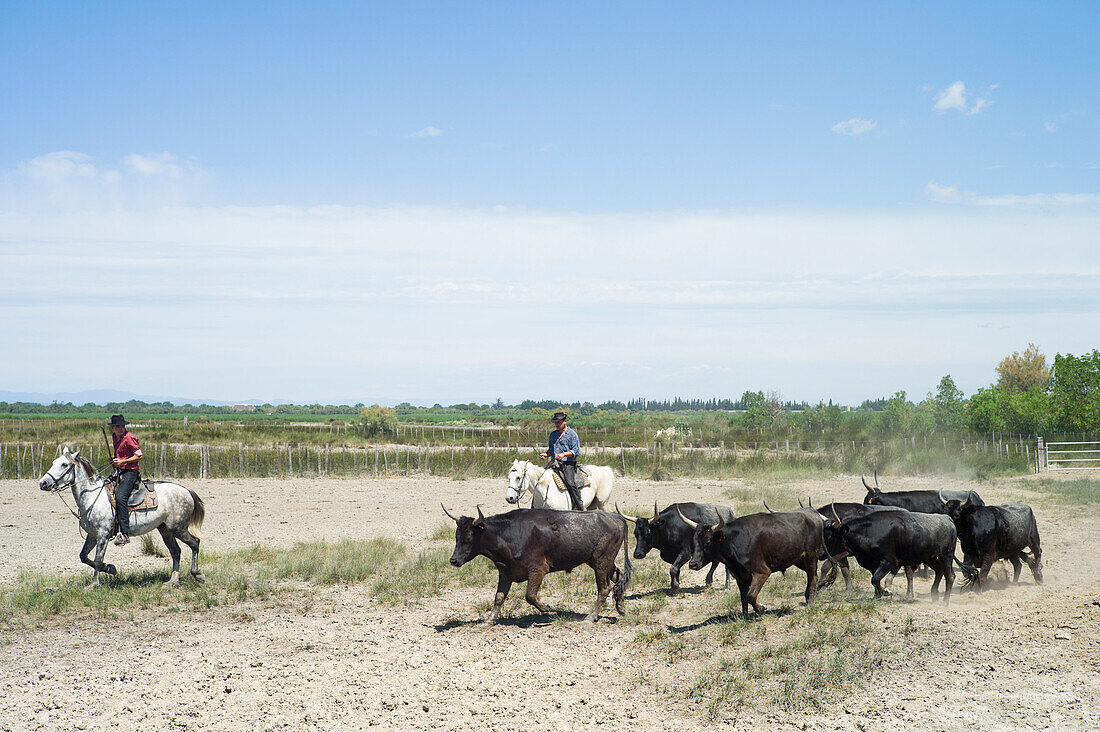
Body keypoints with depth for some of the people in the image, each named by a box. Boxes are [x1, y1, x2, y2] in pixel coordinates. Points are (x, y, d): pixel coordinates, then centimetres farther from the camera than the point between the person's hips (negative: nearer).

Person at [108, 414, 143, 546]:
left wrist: (122, 462, -18)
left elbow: (139, 455, -12)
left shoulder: (129, 438, -13)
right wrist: (114, 461, 10)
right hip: (120, 472, 10)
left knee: (120, 498, -26)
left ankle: (125, 533, -31)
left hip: (131, 472, -10)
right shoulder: (114, 437, 13)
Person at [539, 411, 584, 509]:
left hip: (568, 464, -6)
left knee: (570, 483, -26)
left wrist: (564, 454, -21)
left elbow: (576, 451, -6)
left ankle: (580, 507, -22)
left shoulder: (572, 434, 0)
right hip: (555, 463, 6)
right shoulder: (553, 434, 18)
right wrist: (546, 454, 7)